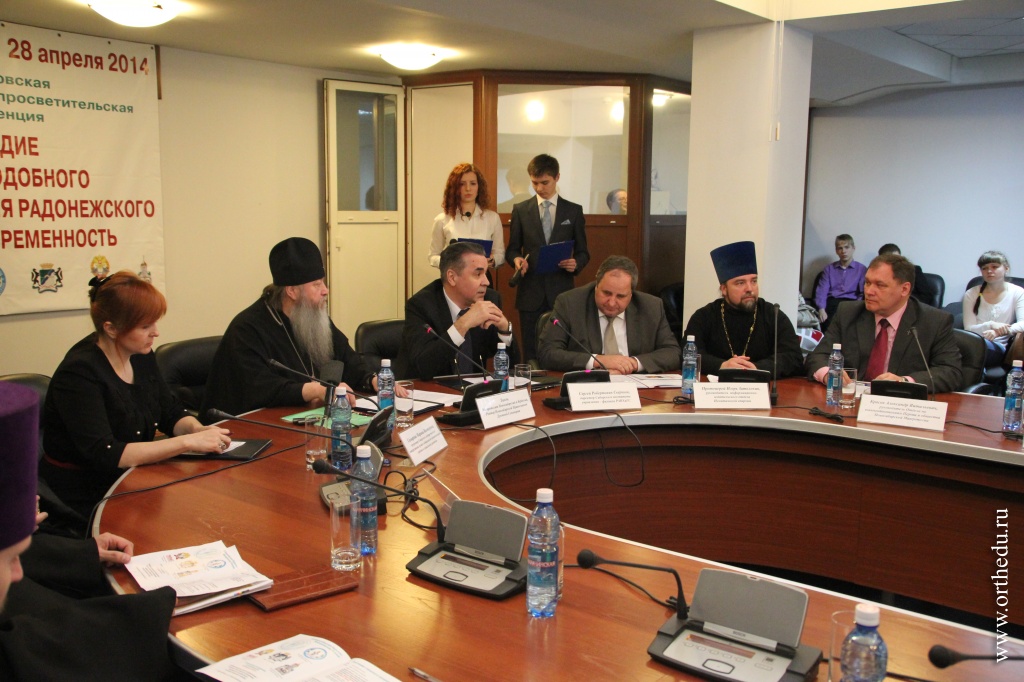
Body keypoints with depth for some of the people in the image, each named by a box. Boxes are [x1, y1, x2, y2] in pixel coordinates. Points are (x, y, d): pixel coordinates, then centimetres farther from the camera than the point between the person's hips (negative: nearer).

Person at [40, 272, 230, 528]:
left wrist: (198, 430, -13)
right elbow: (104, 454, -28)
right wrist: (187, 442, -31)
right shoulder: (78, 374, -20)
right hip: (84, 501, -7)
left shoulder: (141, 356, 2)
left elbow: (172, 413, 11)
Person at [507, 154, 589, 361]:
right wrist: (517, 259, -12)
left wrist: (576, 263, -12)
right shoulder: (520, 210, 7)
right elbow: (512, 249, 11)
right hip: (530, 292, 1)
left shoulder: (574, 211, 7)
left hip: (561, 292, 0)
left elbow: (583, 252, 10)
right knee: (531, 354, 4)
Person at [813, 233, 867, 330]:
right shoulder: (829, 268, 22)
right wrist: (821, 309, -11)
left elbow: (863, 293, 7)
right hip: (831, 302, 1)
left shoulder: (862, 269, 17)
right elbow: (821, 290, 8)